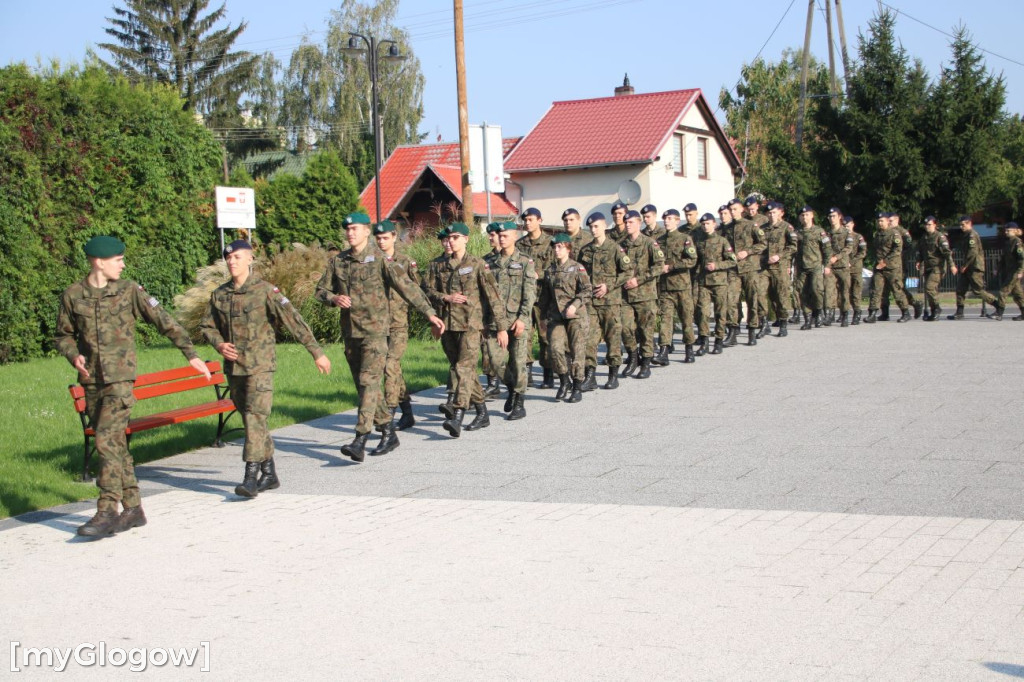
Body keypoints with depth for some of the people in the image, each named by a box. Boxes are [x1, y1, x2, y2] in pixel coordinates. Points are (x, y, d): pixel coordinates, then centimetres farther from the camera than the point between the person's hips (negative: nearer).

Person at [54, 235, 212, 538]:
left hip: (120, 379, -3)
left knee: (107, 441, -14)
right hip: (91, 382, 3)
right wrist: (73, 355, -7)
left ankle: (107, 512, -11)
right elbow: (62, 335, 14)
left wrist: (191, 354, 0)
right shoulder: (72, 295, 4)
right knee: (115, 444, 9)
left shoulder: (129, 291, -1)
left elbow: (164, 321, 3)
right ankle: (133, 509, 17)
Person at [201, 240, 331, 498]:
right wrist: (219, 344, -5)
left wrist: (316, 352, -8)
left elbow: (294, 321, -8)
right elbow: (207, 326, 17)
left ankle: (251, 478, -14)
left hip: (260, 365, -6)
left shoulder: (265, 291, -8)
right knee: (250, 420, 12)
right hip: (233, 367, 6)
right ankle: (269, 474, 23)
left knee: (255, 418, -13)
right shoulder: (219, 294, 7)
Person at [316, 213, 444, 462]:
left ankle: (360, 441, -20)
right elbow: (321, 289, 15)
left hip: (374, 330, -6)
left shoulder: (379, 259, -6)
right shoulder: (338, 261, 10)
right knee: (364, 385, 11)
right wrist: (334, 298, -8)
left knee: (368, 382, -13)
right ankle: (387, 432, 25)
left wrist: (429, 313, -17)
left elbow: (405, 287, -11)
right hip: (349, 331, 6)